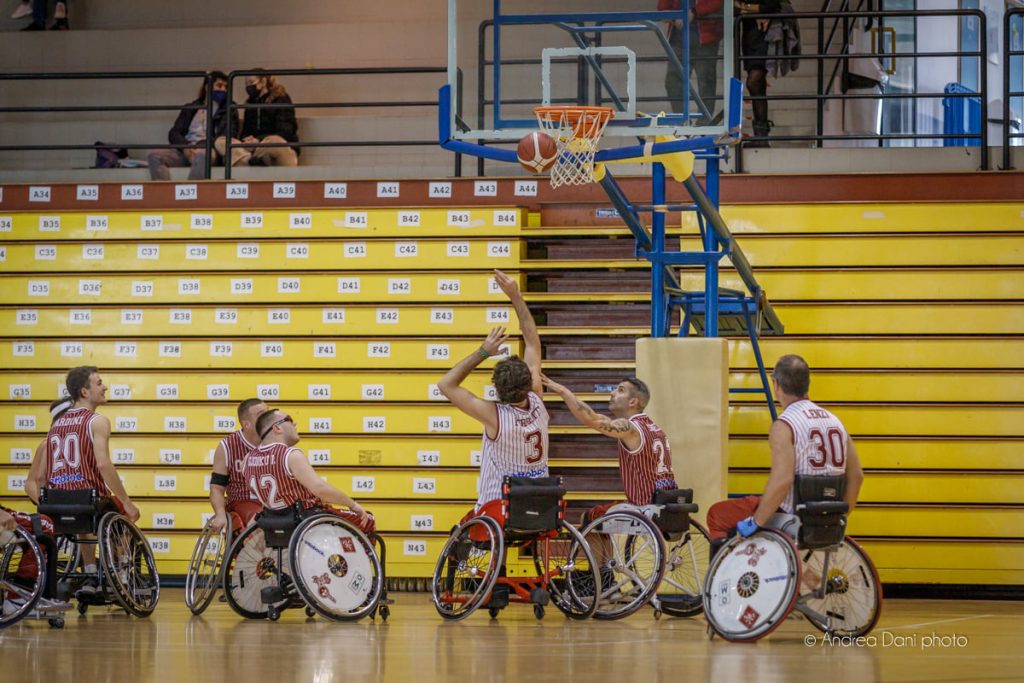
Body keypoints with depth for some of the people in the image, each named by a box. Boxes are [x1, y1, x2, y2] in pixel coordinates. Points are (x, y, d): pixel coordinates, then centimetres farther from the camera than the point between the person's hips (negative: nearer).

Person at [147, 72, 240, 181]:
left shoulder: (229, 111, 16)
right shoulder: (190, 108, 24)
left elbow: (227, 137, 1)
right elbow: (173, 133, 14)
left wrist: (200, 147, -14)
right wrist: (185, 147, -10)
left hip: (208, 151, -3)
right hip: (185, 151, 3)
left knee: (202, 155, -41)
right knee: (155, 155, -25)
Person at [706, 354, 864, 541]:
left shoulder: (784, 427, -16)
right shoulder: (835, 421, 7)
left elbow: (781, 482, -26)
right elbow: (856, 476, 9)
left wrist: (755, 523, -18)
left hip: (790, 518, -7)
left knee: (716, 514, 12)